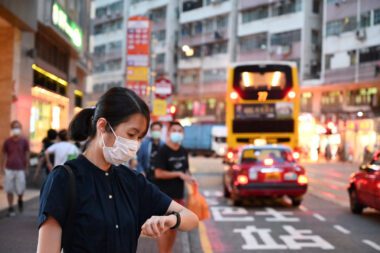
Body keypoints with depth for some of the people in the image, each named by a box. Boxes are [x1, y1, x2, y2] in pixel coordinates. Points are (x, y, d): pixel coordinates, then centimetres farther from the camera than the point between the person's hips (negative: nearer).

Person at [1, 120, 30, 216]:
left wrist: (26, 167, 7)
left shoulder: (24, 141, 2)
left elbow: (27, 154, 7)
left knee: (20, 190, -2)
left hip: (20, 169, -1)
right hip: (9, 169, 1)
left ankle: (20, 200, 30)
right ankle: (10, 208, 12)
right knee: (9, 190, 1)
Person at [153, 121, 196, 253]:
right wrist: (179, 174, -19)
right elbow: (158, 173, -18)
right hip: (165, 195, -7)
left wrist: (189, 177, 0)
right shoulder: (163, 151, -11)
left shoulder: (184, 151, 10)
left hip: (178, 194, 7)